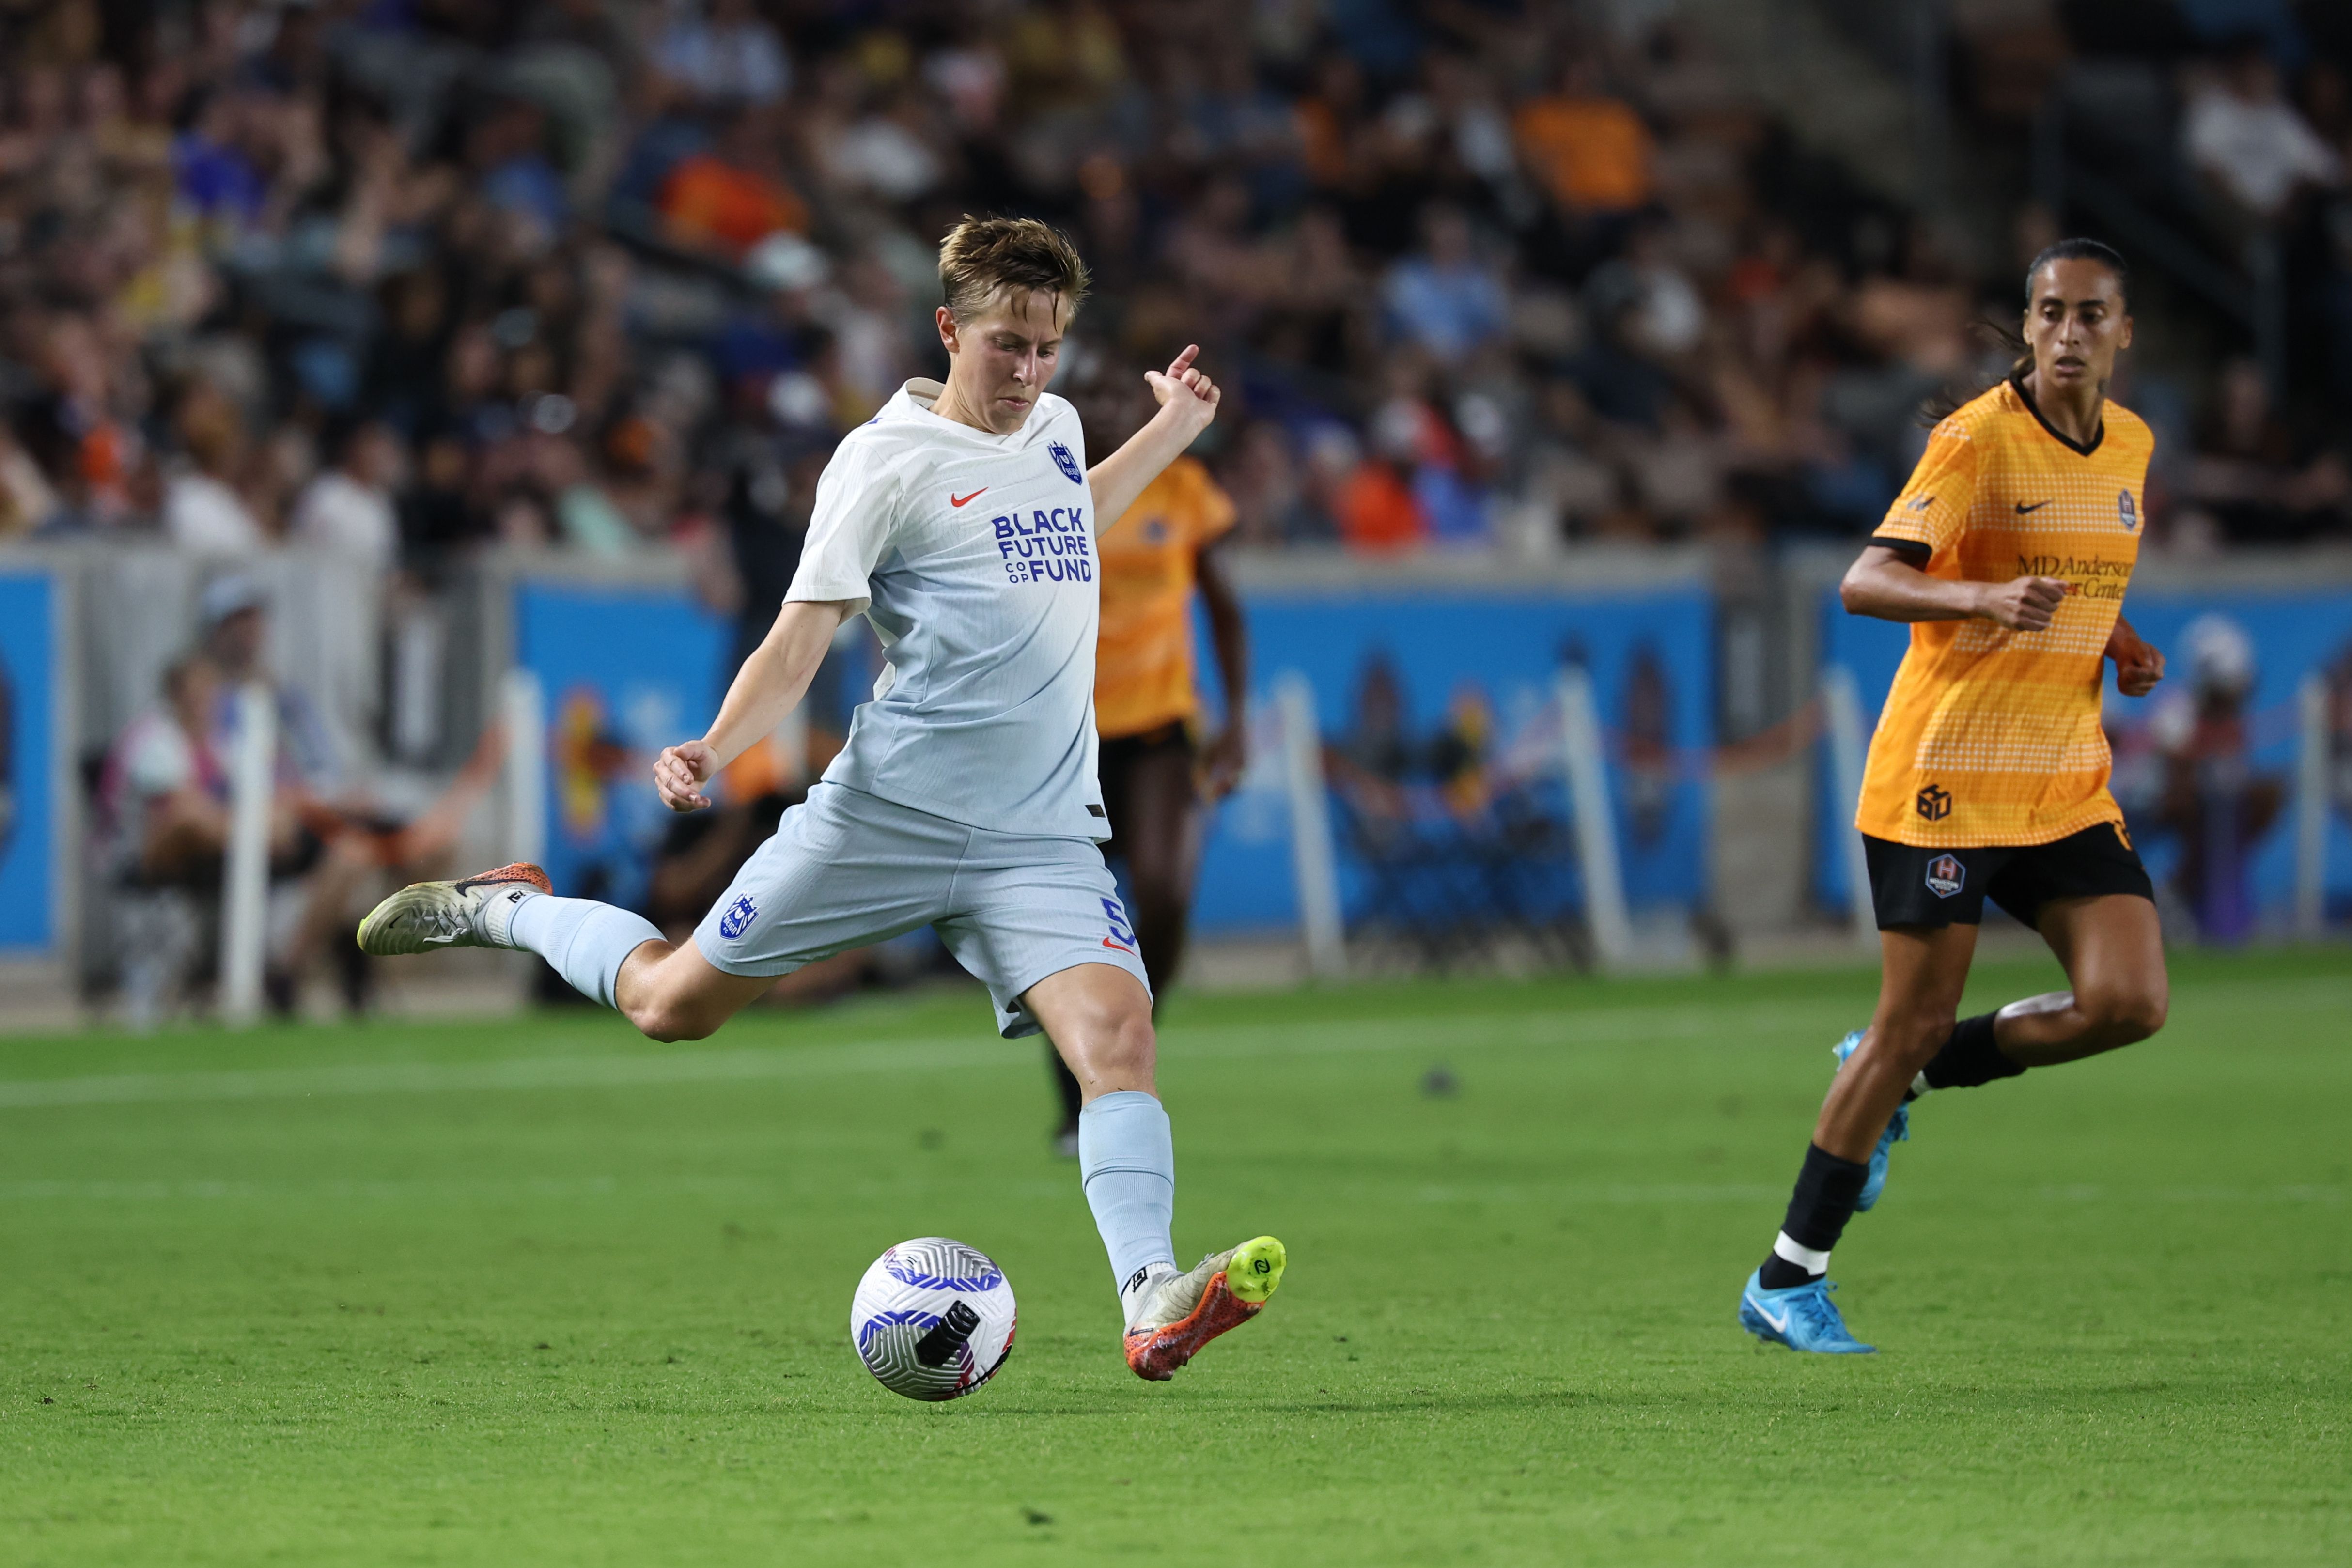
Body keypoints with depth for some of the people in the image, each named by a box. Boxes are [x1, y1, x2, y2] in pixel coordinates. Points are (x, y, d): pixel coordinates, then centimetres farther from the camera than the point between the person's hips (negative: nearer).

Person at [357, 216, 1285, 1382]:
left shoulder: (1055, 430, 13)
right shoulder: (886, 458, -7)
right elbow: (802, 634, -10)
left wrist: (1172, 433, 34)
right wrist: (714, 748, -25)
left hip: (1043, 836, 4)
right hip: (889, 809, -4)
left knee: (1116, 1031, -21)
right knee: (671, 1003, 5)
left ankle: (1151, 1305, -30)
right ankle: (509, 910, 34)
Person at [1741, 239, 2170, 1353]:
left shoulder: (2130, 448, 10)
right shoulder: (1979, 440, -13)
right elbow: (1864, 584, -22)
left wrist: (2118, 646, 8)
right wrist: (1986, 599, -38)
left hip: (2066, 785, 6)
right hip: (1945, 776, -6)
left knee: (2129, 1002, -10)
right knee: (1916, 1019, -5)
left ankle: (1906, 1077, 15)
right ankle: (1787, 1282, 7)